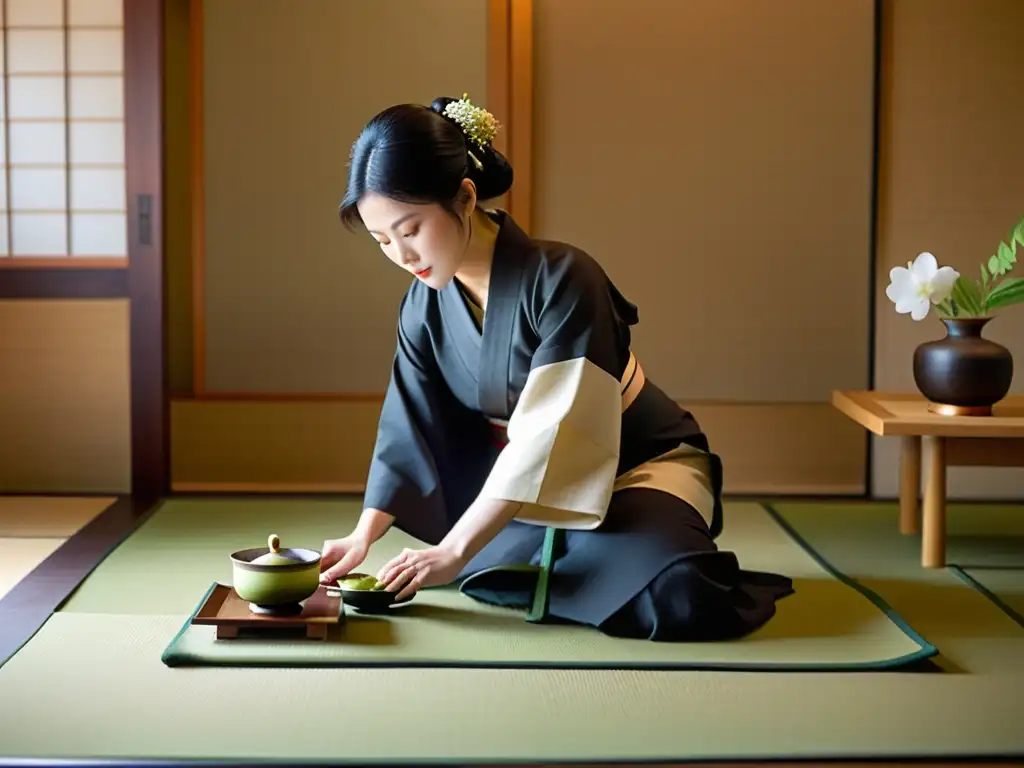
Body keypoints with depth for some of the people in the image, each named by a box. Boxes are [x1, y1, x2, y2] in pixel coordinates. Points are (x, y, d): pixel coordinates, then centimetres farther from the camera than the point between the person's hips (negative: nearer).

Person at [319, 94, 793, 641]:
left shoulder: (560, 279, -26)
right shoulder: (423, 308, -5)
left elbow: (549, 437, -30)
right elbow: (408, 433, 0)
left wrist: (456, 550, -31)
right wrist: (363, 535, -13)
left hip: (639, 465, -7)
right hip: (524, 483, 7)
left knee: (675, 601, -34)